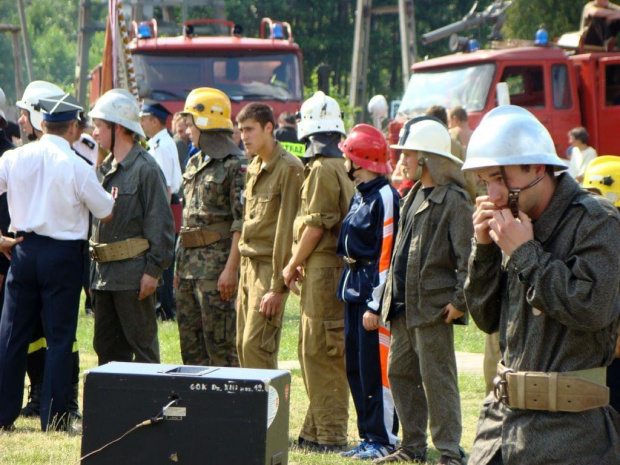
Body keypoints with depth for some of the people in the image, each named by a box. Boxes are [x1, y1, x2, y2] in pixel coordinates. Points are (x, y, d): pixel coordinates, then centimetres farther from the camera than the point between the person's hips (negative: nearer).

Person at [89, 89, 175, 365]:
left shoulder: (146, 169, -10)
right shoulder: (104, 169, 15)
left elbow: (161, 223, -12)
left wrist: (154, 270, -16)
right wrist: (93, 271, 16)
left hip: (133, 274, -8)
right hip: (104, 274, 8)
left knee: (142, 344, -2)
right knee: (106, 345, 11)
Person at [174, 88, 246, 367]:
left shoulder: (235, 165, -10)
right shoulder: (194, 164, 16)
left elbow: (241, 223, -15)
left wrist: (231, 269, -21)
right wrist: (180, 266, 18)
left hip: (216, 265, -9)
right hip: (190, 264, 9)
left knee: (220, 344, -6)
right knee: (190, 343, 10)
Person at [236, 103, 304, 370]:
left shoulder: (288, 168, -12)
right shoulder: (254, 167, 14)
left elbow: (286, 229, -16)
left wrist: (277, 286, -18)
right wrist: (243, 270, 12)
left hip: (271, 267, -8)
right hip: (249, 265, 8)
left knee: (255, 345, -13)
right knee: (243, 345, 7)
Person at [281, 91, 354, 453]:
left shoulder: (322, 169, -13)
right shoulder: (342, 166, 16)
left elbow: (316, 223, -15)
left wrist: (293, 264, -5)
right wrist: (301, 262, 16)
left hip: (323, 269, -9)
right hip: (336, 266, 9)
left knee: (320, 351, -7)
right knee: (315, 351, 14)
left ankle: (329, 436, -5)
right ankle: (317, 430, 18)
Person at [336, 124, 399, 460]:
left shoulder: (384, 197, -15)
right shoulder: (359, 195, 14)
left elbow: (387, 255, -18)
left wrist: (375, 305, -19)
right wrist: (350, 286, 17)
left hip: (372, 290, -10)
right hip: (353, 286, 10)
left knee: (375, 366, -4)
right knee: (354, 365, 12)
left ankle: (384, 439, 4)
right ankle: (368, 435, 20)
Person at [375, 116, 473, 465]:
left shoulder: (454, 200, -11)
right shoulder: (415, 196, 17)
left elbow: (467, 257, -15)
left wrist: (460, 301, -18)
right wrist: (392, 294, 19)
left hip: (433, 306, -9)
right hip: (404, 305, 9)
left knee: (437, 378, -7)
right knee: (400, 373, 13)